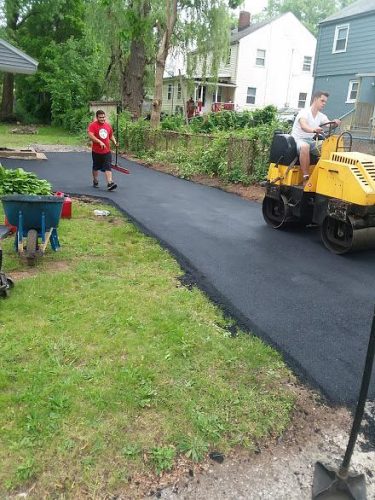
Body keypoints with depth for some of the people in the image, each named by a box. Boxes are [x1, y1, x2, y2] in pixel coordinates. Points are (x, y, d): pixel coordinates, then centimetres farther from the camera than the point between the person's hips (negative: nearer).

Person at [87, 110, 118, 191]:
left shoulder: (108, 125, 8)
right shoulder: (92, 125, -9)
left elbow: (111, 135, 23)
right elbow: (90, 135, -24)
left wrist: (114, 142, 4)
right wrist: (100, 142, -32)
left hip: (107, 151, 2)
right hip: (96, 151, -2)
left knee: (108, 167, -9)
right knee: (96, 168, 15)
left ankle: (110, 184, -16)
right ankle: (95, 182, 34)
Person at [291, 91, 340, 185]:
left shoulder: (321, 116, 9)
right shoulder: (304, 112, -12)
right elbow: (303, 125, -32)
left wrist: (334, 123, -33)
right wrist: (313, 130, -53)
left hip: (310, 141, 7)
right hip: (297, 140, -7)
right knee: (305, 146, -40)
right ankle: (306, 179, -37)